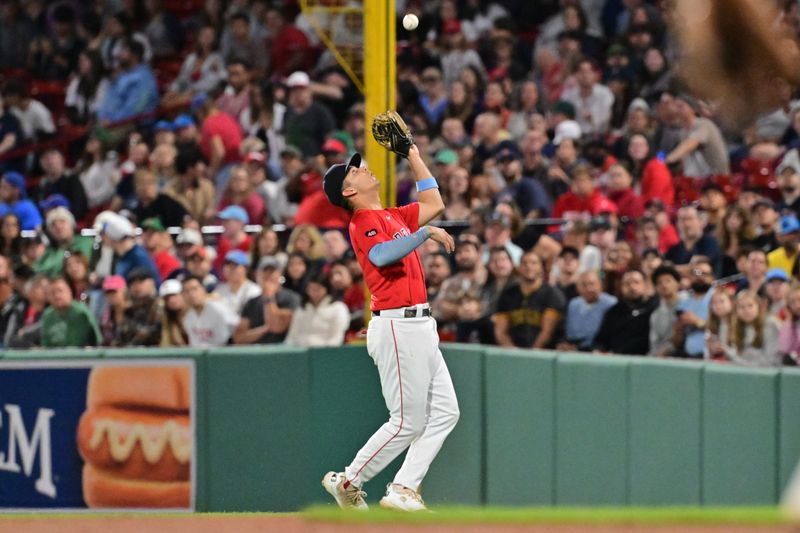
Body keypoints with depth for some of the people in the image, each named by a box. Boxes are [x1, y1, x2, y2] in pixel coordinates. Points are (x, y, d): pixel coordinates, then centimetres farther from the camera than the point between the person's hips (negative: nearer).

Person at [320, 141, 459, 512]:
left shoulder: (393, 217, 18)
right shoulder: (363, 223, -10)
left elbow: (434, 205, 28)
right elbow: (382, 255, -29)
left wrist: (414, 156, 28)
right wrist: (425, 233, -33)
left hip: (420, 328, 9)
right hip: (397, 328, -9)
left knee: (444, 412, 5)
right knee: (408, 422, -7)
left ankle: (403, 490, 5)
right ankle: (347, 482, 6)